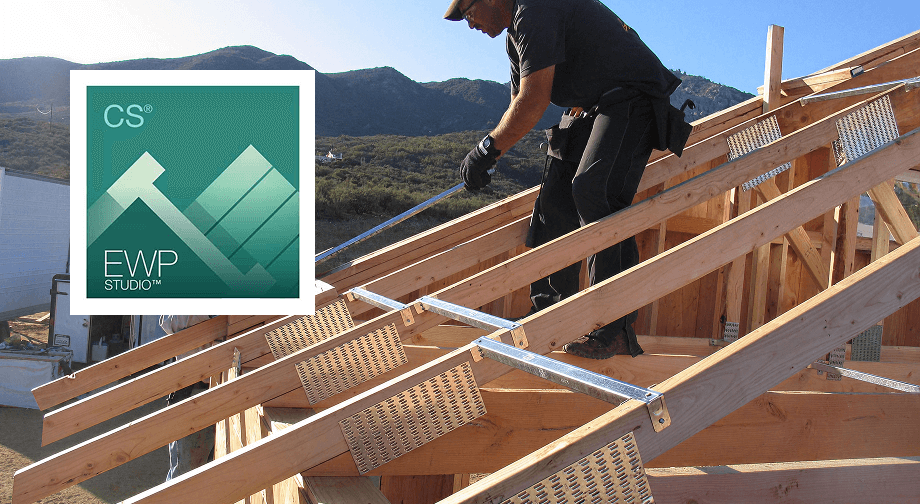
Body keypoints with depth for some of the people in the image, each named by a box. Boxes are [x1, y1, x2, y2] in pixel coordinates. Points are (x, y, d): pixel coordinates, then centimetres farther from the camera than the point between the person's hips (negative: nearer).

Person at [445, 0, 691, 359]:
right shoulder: (516, 35, 16)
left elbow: (534, 101, -24)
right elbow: (519, 105, 25)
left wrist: (487, 149, -16)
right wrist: (485, 158, 21)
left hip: (633, 98, -10)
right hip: (589, 107, 10)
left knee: (592, 191, -27)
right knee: (555, 201, 1)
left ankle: (617, 330, -25)